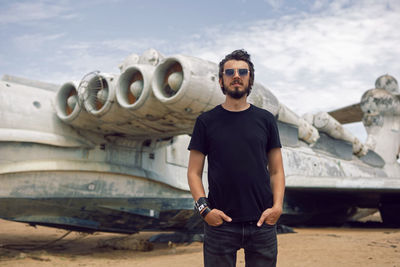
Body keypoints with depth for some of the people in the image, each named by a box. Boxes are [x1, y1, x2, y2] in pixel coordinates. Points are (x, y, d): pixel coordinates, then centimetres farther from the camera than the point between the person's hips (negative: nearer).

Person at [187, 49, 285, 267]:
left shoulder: (265, 119, 9)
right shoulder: (206, 121, 5)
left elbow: (276, 170, 9)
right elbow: (194, 172, 4)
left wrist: (277, 206, -6)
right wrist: (203, 207, -10)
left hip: (261, 221, 1)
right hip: (220, 222, -1)